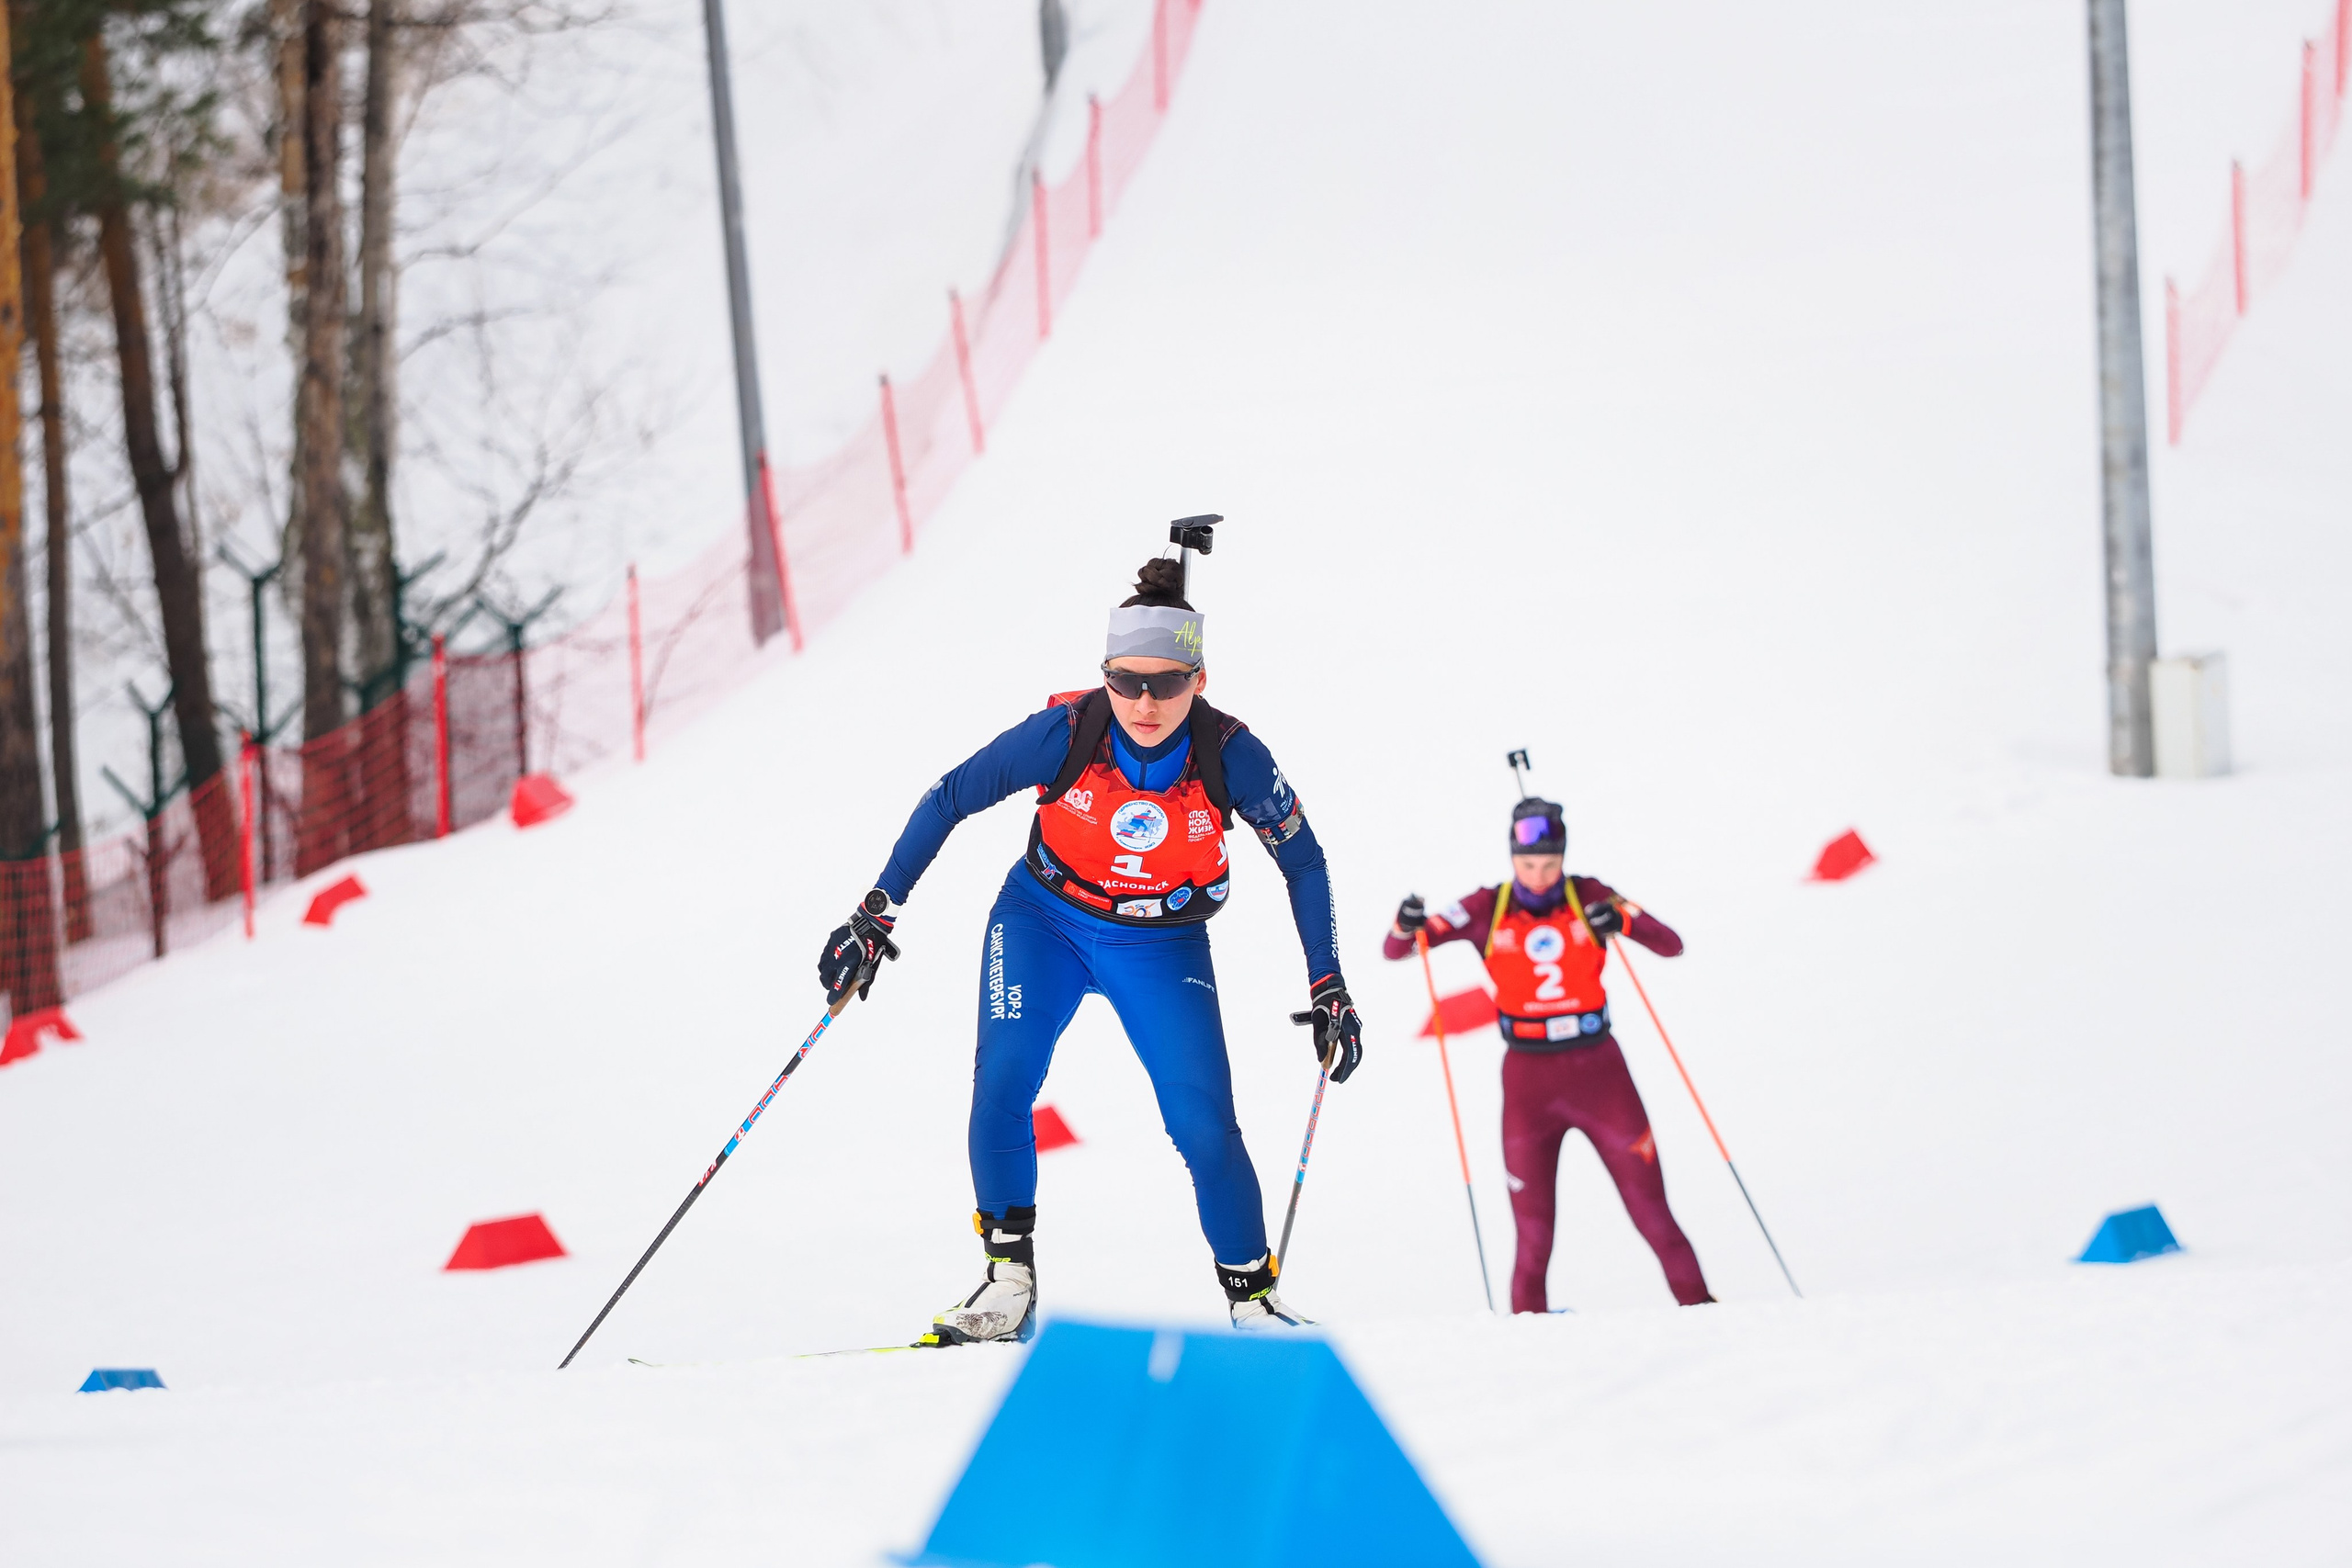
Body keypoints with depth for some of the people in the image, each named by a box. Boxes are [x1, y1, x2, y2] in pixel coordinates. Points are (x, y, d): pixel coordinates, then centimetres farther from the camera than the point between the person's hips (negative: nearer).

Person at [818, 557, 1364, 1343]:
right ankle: (1008, 1280, -13)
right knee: (1001, 1080, -22)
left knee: (1205, 1127, -12)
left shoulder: (1232, 756, -22)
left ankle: (1254, 1296, 5)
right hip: (1045, 921, 0)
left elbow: (1303, 862, -5)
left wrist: (1328, 989, -5)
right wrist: (876, 914, -14)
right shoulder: (1064, 732, -24)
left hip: (1162, 947, 0)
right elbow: (949, 799, -12)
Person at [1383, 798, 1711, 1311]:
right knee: (1533, 1226, 0)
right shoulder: (1487, 910, -3)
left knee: (1652, 1210, 1)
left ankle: (1697, 1303, 10)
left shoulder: (1589, 899, -3)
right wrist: (1407, 925, -25)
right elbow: (1395, 950, -2)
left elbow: (1671, 945, -6)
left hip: (1598, 1070, 0)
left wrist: (1622, 921, -24)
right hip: (1528, 1077, 0)